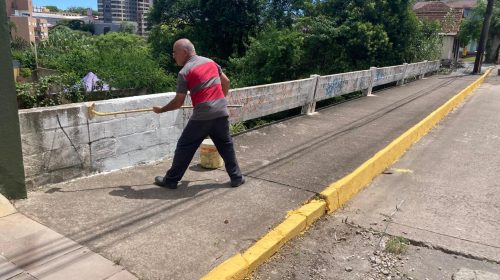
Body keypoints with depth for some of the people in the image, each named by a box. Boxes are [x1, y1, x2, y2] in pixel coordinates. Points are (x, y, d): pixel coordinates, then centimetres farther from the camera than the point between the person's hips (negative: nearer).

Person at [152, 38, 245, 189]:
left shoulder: (184, 72, -4)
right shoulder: (210, 61, 12)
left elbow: (178, 102, -2)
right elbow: (226, 81, 19)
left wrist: (161, 110, 13)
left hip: (202, 115, -5)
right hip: (221, 112, 5)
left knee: (185, 147, 7)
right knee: (226, 145, 17)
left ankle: (171, 180, 17)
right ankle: (237, 177, 22)